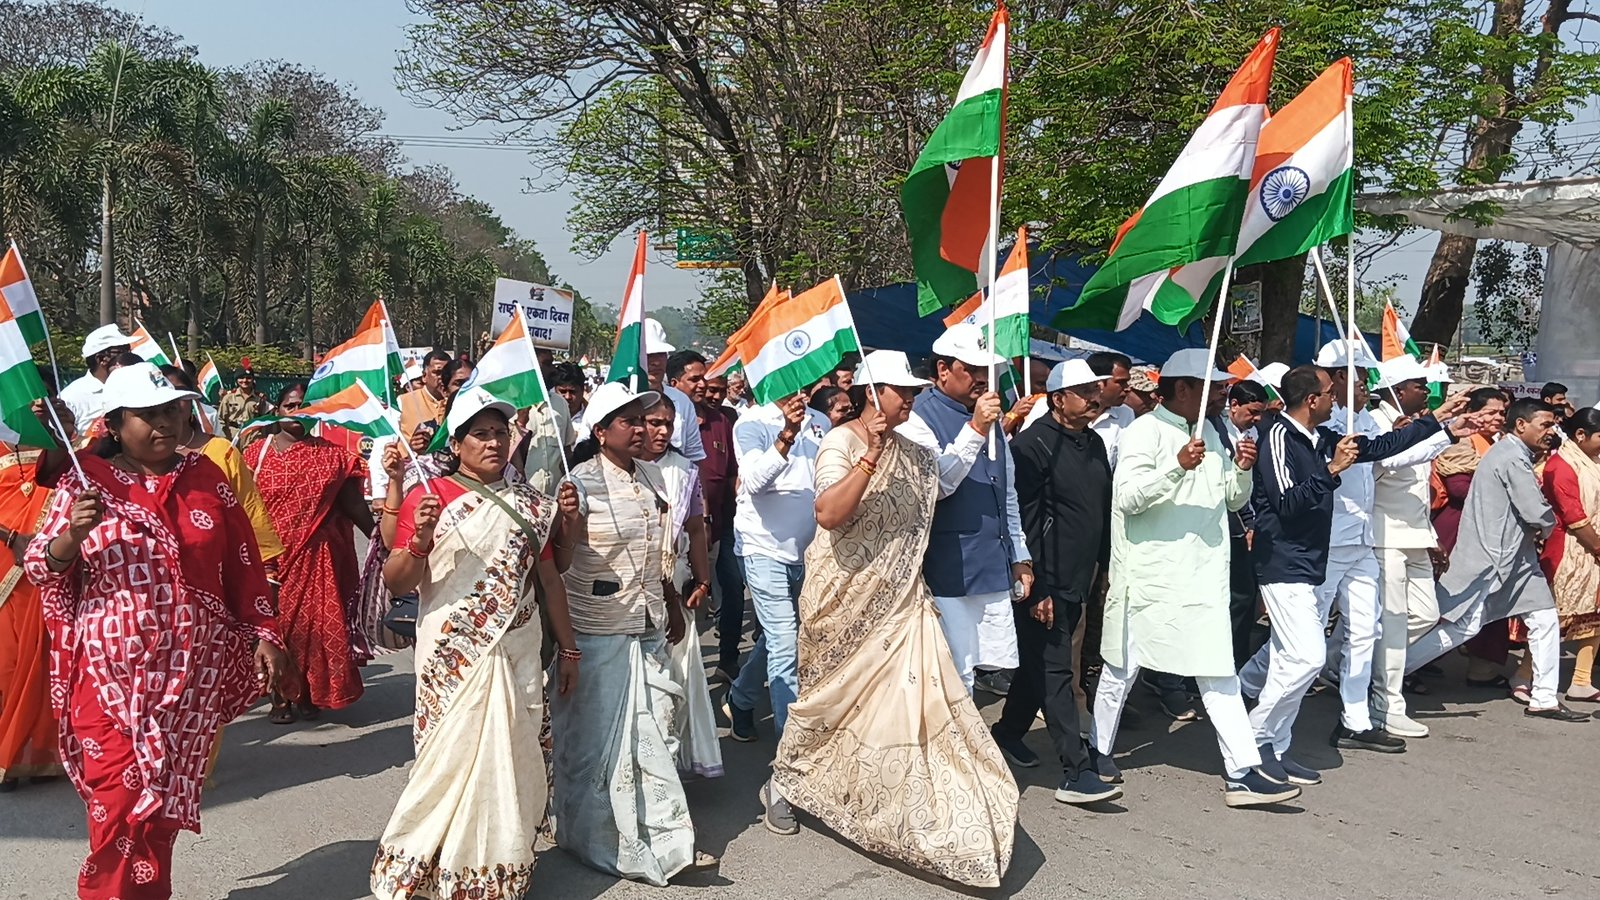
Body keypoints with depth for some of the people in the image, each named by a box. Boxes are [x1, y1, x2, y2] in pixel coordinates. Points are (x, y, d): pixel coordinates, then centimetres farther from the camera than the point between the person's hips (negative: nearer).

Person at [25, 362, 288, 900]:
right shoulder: (85, 481, 0)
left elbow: (243, 566, 10)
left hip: (193, 673, 2)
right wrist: (72, 535, -21)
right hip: (109, 674, -2)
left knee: (167, 799, 8)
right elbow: (40, 569, -1)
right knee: (118, 801, -2)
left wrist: (264, 634, 6)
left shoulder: (205, 478, 5)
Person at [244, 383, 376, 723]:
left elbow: (353, 504, 2)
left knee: (317, 622, 2)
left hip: (317, 555, 0)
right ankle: (281, 697, 17)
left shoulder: (331, 455, 4)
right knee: (277, 620, 4)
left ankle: (308, 694, 18)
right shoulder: (257, 452, 4)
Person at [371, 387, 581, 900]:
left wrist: (568, 648, 16)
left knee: (516, 761, 9)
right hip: (455, 659, -4)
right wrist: (420, 541, -25)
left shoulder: (527, 504, 9)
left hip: (519, 656, 5)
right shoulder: (429, 497, -5)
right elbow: (395, 583, -6)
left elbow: (549, 578, 15)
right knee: (453, 761, -3)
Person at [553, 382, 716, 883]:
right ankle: (597, 841, 24)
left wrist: (672, 606, 21)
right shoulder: (582, 483, -13)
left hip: (648, 628, 6)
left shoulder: (651, 476, 8)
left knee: (653, 732, 10)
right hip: (598, 631, -6)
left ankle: (662, 838, 20)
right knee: (598, 738, 7)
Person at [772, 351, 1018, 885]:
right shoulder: (841, 443, -13)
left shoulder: (913, 454, 8)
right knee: (831, 697, 10)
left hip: (899, 602, 5)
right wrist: (872, 454, -30)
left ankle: (927, 823, 5)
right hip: (847, 600, -5)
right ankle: (782, 781, 34)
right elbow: (828, 513, -29)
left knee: (914, 703, -2)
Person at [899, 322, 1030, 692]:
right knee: (955, 676, -4)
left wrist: (1020, 557, 20)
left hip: (995, 569, 7)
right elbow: (936, 484, -21)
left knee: (978, 669, 10)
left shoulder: (989, 415, 16)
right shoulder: (919, 417, -7)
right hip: (949, 573, -7)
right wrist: (975, 430, -25)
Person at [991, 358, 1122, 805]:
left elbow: (1104, 510, 20)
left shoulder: (1095, 443, 13)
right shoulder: (1034, 444, -13)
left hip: (1078, 580, 8)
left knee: (1040, 663, 18)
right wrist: (1037, 588, -18)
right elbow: (1025, 521, -16)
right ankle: (1076, 773, -4)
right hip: (1046, 583, -8)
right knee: (1055, 672, -5)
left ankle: (1009, 732, 35)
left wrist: (1104, 566, 17)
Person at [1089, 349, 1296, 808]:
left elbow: (1233, 499, 19)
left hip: (1203, 575, 6)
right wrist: (1177, 467, -28)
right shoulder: (1146, 431, -10)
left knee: (1218, 671, 2)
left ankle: (1242, 771, 1)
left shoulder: (1208, 432, 14)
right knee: (1124, 666, 9)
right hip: (1151, 575, -6)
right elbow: (1126, 497, -20)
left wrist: (1241, 469, -1)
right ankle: (1099, 748, 27)